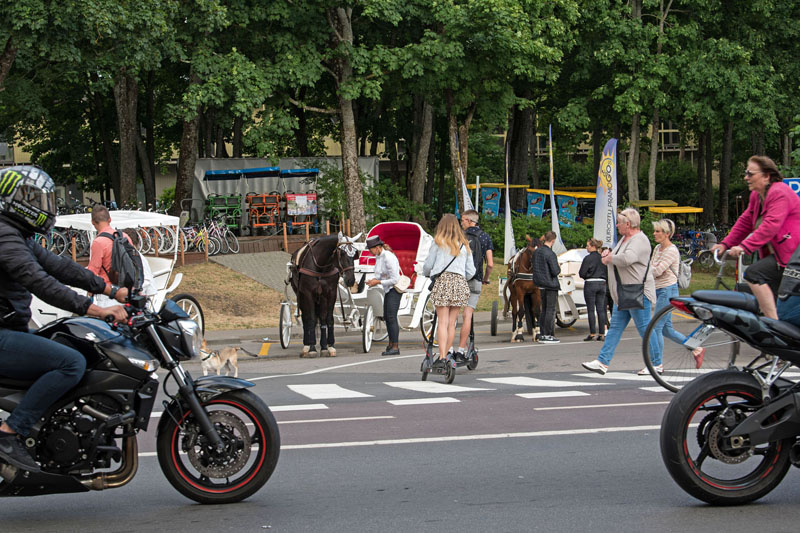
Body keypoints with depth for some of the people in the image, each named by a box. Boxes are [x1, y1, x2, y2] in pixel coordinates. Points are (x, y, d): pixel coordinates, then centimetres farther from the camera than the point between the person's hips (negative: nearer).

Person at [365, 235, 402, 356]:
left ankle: (395, 347, -14)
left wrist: (378, 282, -18)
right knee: (386, 317, 11)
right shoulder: (378, 257, 7)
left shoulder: (388, 258, -21)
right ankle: (391, 344, 19)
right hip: (387, 290, 10)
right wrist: (374, 280, 0)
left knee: (391, 317, -13)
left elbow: (395, 279, -22)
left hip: (394, 290, -10)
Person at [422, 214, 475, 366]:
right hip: (460, 283, 3)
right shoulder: (464, 245, 16)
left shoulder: (438, 242, 6)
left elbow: (428, 265, 8)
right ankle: (448, 354, 10)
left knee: (442, 322, -6)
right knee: (452, 323, 9)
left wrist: (426, 274, 30)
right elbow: (471, 271, 14)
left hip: (443, 281, -3)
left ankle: (442, 358, -14)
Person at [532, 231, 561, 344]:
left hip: (541, 284, 8)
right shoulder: (550, 254, -19)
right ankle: (548, 336, 0)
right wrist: (559, 268, -1)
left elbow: (534, 267, 13)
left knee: (544, 309, 15)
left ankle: (543, 335, 18)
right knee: (550, 310, -1)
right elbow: (555, 271, -20)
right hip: (551, 284, -8)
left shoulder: (536, 252, 5)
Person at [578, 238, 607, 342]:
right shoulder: (603, 259, 8)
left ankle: (592, 334, -5)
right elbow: (607, 273, 11)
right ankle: (601, 334, 4)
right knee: (601, 309, 6)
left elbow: (582, 273, -9)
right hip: (602, 283, 6)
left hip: (590, 284, -6)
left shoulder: (588, 258, -11)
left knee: (591, 310, -3)